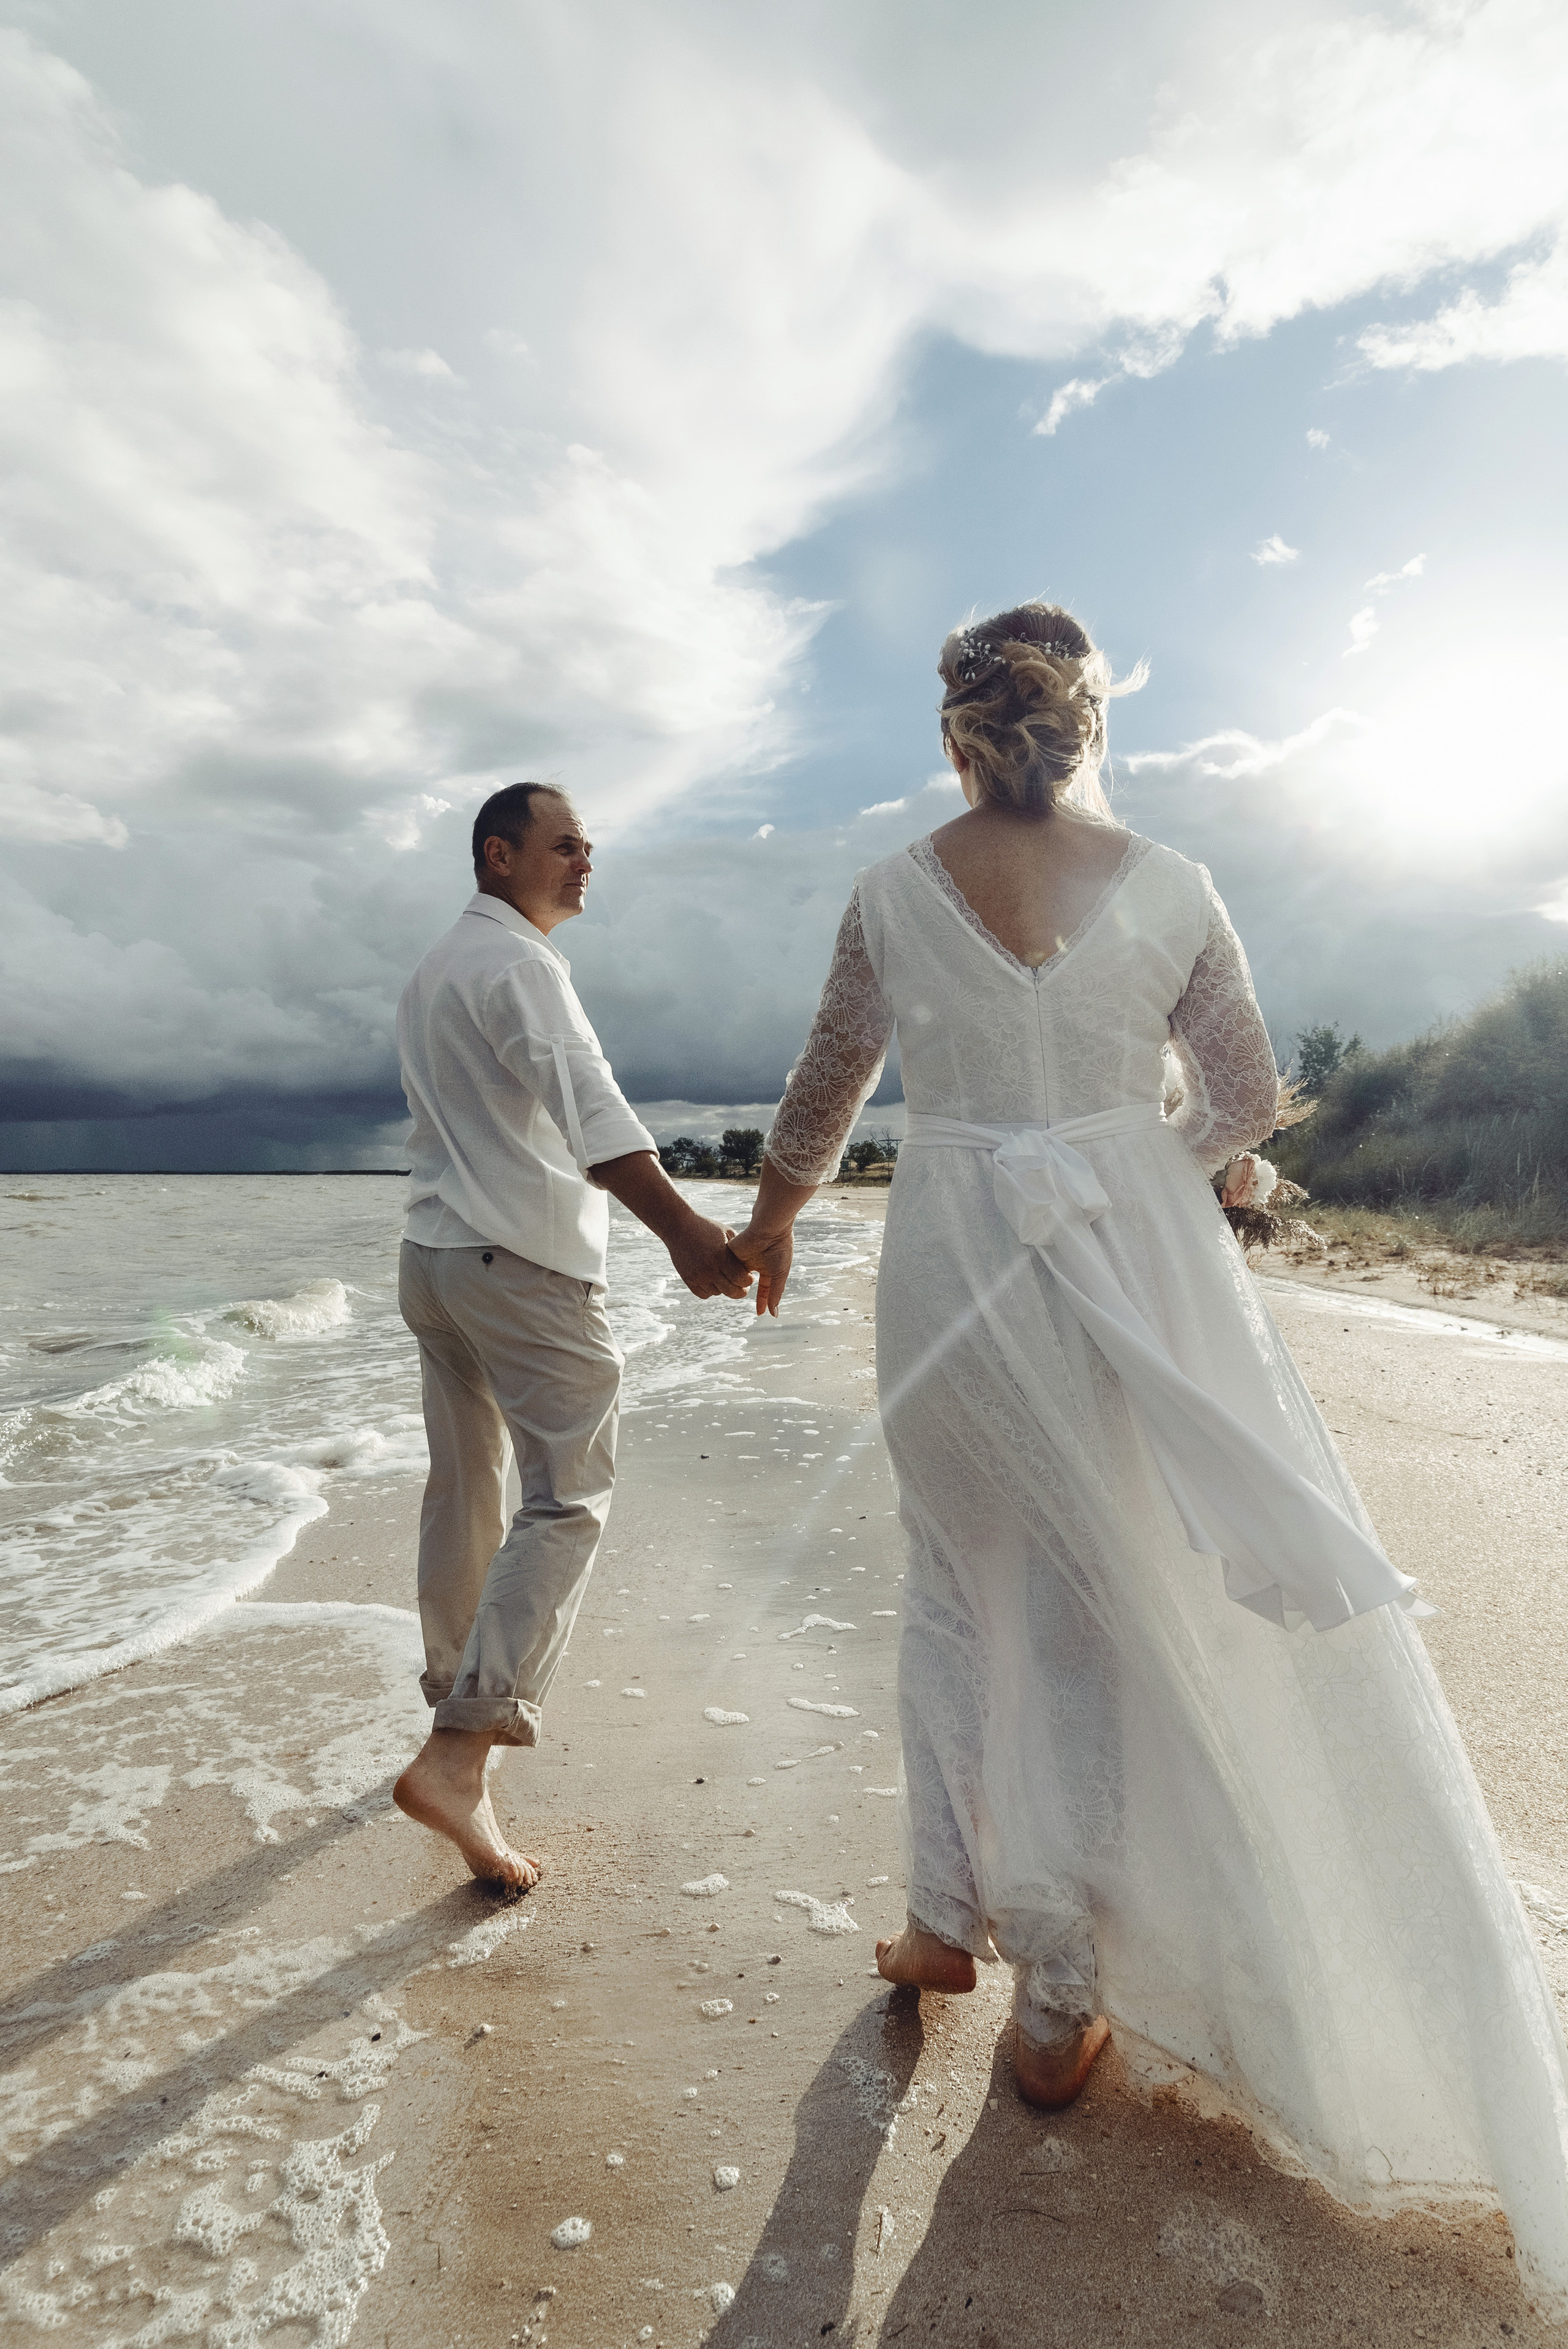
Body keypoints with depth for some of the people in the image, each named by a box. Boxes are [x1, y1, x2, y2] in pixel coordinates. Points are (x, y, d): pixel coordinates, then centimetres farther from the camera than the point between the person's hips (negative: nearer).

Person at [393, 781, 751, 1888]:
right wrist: (683, 1228, -42)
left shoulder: (434, 969, 19)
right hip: (522, 1258, -10)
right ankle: (459, 1755, -12)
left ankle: (457, 1701, 32)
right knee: (568, 1498, -8)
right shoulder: (518, 962, -12)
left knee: (465, 1487, 18)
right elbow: (585, 1102, -30)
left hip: (434, 1249, 10)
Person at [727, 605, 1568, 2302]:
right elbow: (1244, 1105, 3)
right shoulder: (1169, 886, -3)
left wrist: (770, 1218, 26)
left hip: (953, 1271, 1)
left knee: (959, 1594, 19)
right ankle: (1061, 2002, 25)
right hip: (1135, 1270, 0)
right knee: (1106, 1619, 10)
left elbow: (825, 1091, 9)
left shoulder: (892, 894, -2)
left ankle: (946, 1918, 34)